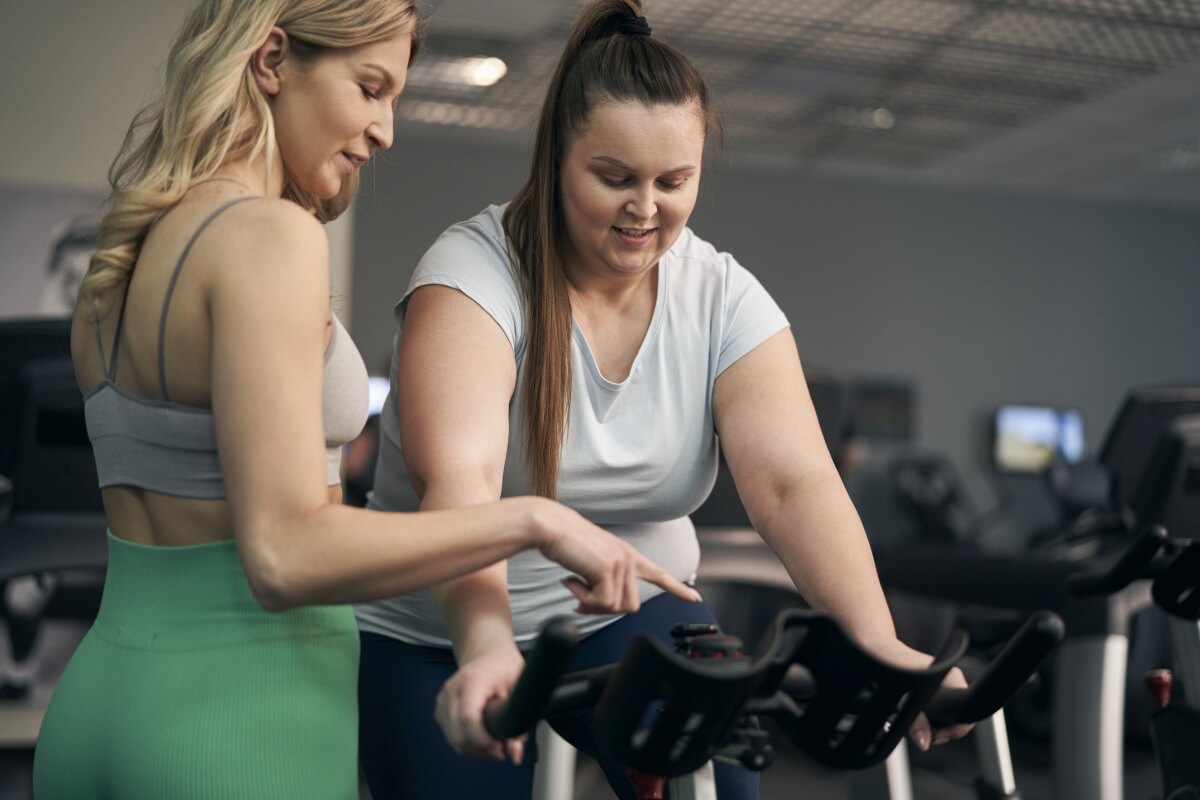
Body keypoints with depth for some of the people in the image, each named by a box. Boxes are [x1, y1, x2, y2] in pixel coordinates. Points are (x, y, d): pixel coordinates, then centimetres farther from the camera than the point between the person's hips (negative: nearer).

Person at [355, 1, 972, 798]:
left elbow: (795, 482, -19)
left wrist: (877, 643, -34)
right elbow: (456, 482, -33)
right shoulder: (473, 272, -19)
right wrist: (486, 647, -49)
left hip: (632, 615, 2)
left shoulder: (724, 299, -8)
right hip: (442, 637, -2)